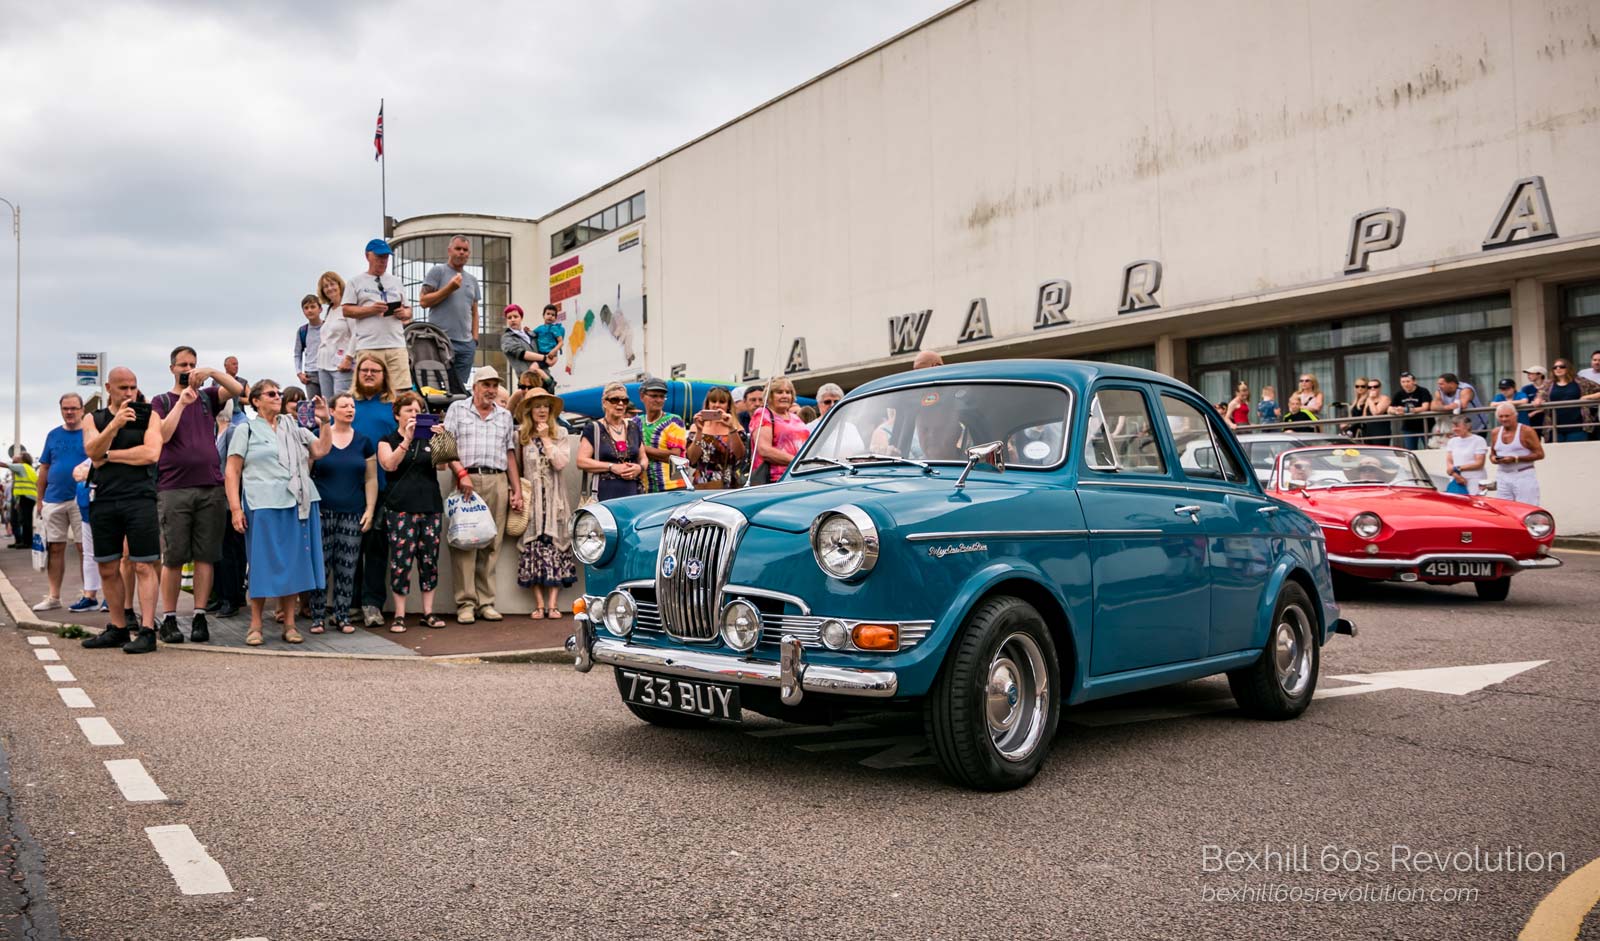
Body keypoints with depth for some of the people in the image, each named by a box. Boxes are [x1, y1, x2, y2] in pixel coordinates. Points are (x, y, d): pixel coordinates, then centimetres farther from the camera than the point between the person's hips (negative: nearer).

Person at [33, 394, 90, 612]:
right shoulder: (53, 435, 12)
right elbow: (44, 469, 14)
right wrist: (40, 499, 10)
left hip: (81, 500, -4)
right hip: (54, 500, 4)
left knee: (85, 548, -1)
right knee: (54, 548, 6)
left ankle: (89, 596, 3)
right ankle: (54, 596, 12)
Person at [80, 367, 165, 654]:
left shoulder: (148, 417, 5)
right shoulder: (94, 420, 13)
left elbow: (151, 453, -10)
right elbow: (92, 451, -6)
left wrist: (109, 455, -4)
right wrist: (115, 424, -20)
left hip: (140, 498, -4)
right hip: (104, 500, 4)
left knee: (143, 566, -6)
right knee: (108, 570, 9)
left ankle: (147, 631, -7)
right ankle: (118, 628, 19)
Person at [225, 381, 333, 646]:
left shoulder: (294, 427, 19)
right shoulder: (246, 430, 7)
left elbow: (321, 450, 12)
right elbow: (232, 471, 1)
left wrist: (325, 421, 0)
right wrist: (235, 508, -9)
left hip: (298, 504, 4)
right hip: (263, 505, -4)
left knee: (294, 563, 4)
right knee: (263, 563, -2)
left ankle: (289, 625, 10)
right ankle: (255, 626, 7)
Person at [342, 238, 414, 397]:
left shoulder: (396, 282, 21)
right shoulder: (356, 282, 10)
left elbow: (408, 310, 21)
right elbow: (347, 311, 3)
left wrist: (404, 313, -2)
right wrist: (371, 309, -11)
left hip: (396, 345, 3)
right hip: (368, 346, -2)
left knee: (401, 392, -7)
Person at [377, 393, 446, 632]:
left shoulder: (428, 439, 16)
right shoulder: (388, 441, 8)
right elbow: (390, 465, -11)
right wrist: (407, 439, -20)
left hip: (431, 506, 3)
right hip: (401, 508, -3)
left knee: (429, 559, 4)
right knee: (401, 560, -7)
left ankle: (428, 612, 11)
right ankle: (399, 615, -1)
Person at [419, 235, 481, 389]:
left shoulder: (472, 279, 19)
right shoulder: (437, 271, 3)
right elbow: (423, 301, -4)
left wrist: (475, 338, 9)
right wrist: (449, 288, -9)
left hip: (466, 343, 5)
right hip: (440, 341, -5)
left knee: (460, 387, 2)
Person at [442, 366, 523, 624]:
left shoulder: (505, 416, 20)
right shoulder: (457, 409, 11)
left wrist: (517, 489, 13)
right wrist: (461, 473, -12)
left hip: (498, 482, 3)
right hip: (467, 480, -3)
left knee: (491, 544, 1)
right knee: (464, 542, -7)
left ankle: (486, 602, 5)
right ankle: (465, 602, -4)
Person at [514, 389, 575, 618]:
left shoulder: (560, 433, 4)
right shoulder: (520, 435, 4)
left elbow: (560, 464, -8)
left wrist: (546, 439, -9)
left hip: (554, 499, 0)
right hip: (531, 499, 0)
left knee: (554, 545, -4)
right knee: (533, 546, -3)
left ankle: (552, 603, -2)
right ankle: (539, 604, 1)